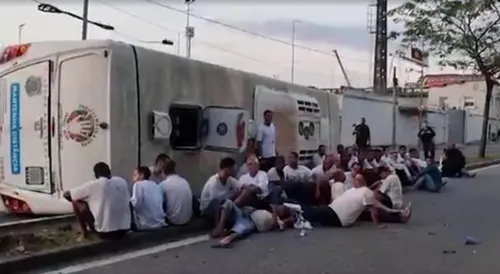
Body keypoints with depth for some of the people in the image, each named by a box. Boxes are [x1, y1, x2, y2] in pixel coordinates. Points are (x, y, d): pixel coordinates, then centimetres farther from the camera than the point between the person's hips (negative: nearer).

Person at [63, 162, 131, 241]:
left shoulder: (93, 185, -6)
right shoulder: (122, 182, 5)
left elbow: (66, 195, 3)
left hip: (105, 232, -5)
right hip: (124, 231, 5)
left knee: (76, 202, 12)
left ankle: (84, 234, 18)